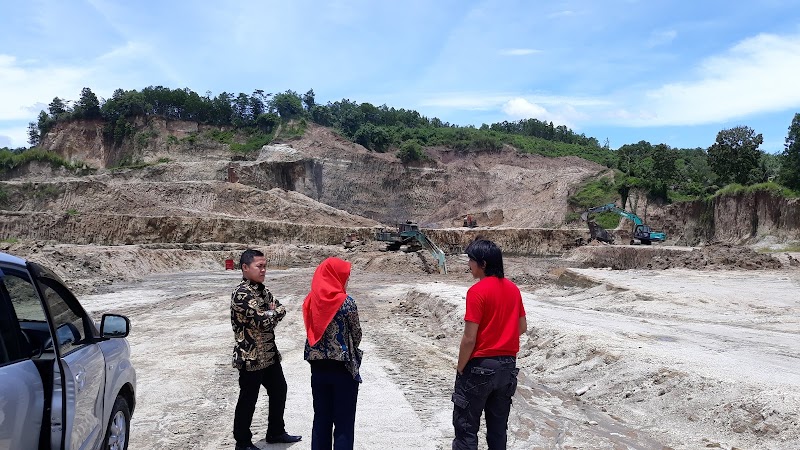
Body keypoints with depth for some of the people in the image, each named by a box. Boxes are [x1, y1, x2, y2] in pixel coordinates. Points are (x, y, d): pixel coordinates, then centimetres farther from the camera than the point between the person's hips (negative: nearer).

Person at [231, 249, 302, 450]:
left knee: (279, 390, 19)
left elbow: (281, 309, 7)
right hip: (251, 357, -9)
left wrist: (271, 313, -13)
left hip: (269, 353, 9)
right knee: (248, 400, 5)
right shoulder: (241, 294, -21)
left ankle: (276, 432, 36)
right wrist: (274, 312, -7)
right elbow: (264, 321, -26)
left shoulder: (262, 289, 8)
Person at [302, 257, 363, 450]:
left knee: (321, 419, 15)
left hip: (318, 367, 5)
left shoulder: (311, 301, 0)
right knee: (344, 423, 6)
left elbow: (312, 331, 7)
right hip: (343, 368, -5)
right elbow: (356, 334, -4)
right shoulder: (346, 302, -15)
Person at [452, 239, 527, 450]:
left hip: (480, 366, -7)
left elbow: (469, 338, -19)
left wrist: (460, 368, -7)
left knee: (466, 425, 6)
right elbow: (522, 327, 12)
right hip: (508, 365, 7)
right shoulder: (513, 288, 3)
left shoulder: (477, 291, -18)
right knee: (498, 424, 18)